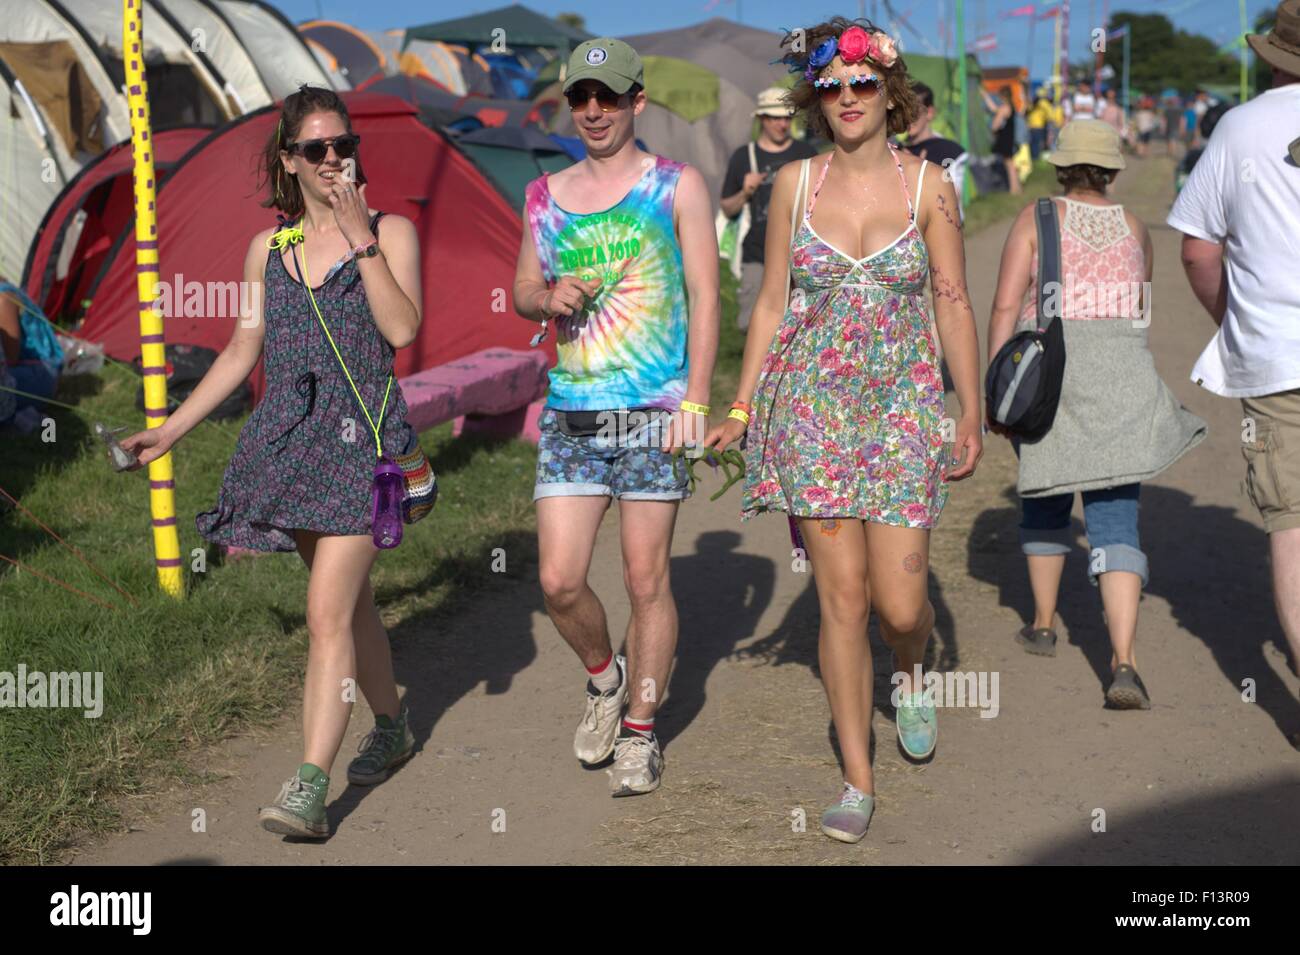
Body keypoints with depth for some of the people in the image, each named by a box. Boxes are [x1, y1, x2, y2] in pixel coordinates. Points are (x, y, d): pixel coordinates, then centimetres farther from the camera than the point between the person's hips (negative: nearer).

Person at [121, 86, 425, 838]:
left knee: (328, 613, -13)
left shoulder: (390, 232, 0)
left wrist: (360, 237, -16)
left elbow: (403, 330, -15)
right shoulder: (269, 249, 11)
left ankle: (310, 788, -15)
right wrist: (171, 430, 16)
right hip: (291, 439, 5)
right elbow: (243, 352, 17)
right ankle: (393, 728, 36)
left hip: (362, 440, -5)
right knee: (350, 601, 16)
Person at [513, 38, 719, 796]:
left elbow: (705, 298, -2)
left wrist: (696, 401, -11)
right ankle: (605, 679, 27)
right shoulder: (547, 195, 12)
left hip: (653, 413, -3)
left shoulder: (677, 186, 2)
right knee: (559, 582, -2)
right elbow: (523, 290, 21)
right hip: (570, 414, 3)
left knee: (647, 579, 1)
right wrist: (549, 299, -4)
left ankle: (640, 731, 16)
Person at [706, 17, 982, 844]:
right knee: (843, 595, -1)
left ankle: (911, 672, 34)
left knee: (899, 601, -5)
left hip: (904, 404, -1)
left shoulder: (929, 186, 0)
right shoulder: (795, 185, 4)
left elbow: (954, 306, 3)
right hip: (813, 402, 1)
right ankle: (858, 782, 10)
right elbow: (773, 303, 9)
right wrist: (740, 410, 9)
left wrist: (971, 416, 2)